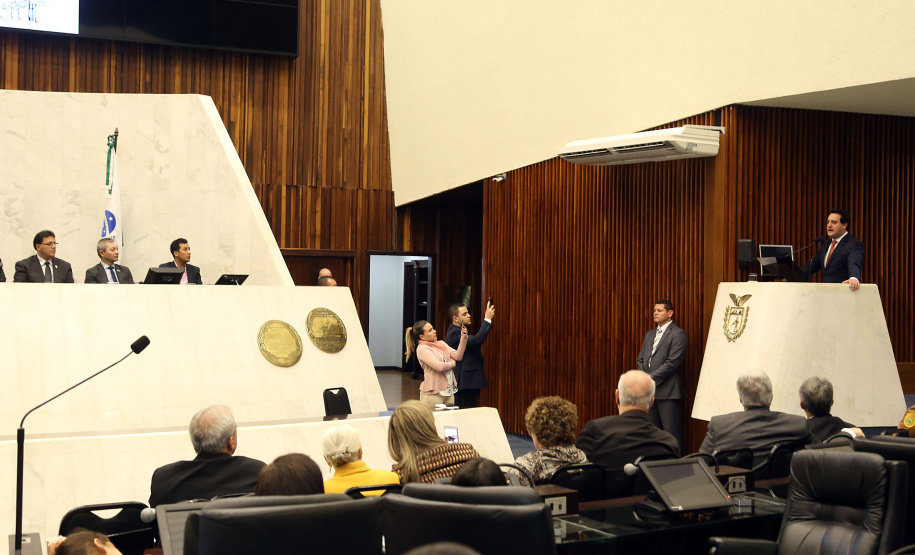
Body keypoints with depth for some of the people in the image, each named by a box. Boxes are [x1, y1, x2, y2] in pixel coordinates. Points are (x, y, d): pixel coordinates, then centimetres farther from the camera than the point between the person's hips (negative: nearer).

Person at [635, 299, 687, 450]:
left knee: (671, 432, -6)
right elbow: (640, 359, 18)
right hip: (649, 390, 8)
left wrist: (651, 379, -13)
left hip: (667, 391, -8)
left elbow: (672, 363, -14)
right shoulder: (650, 334, 19)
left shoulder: (678, 334, -7)